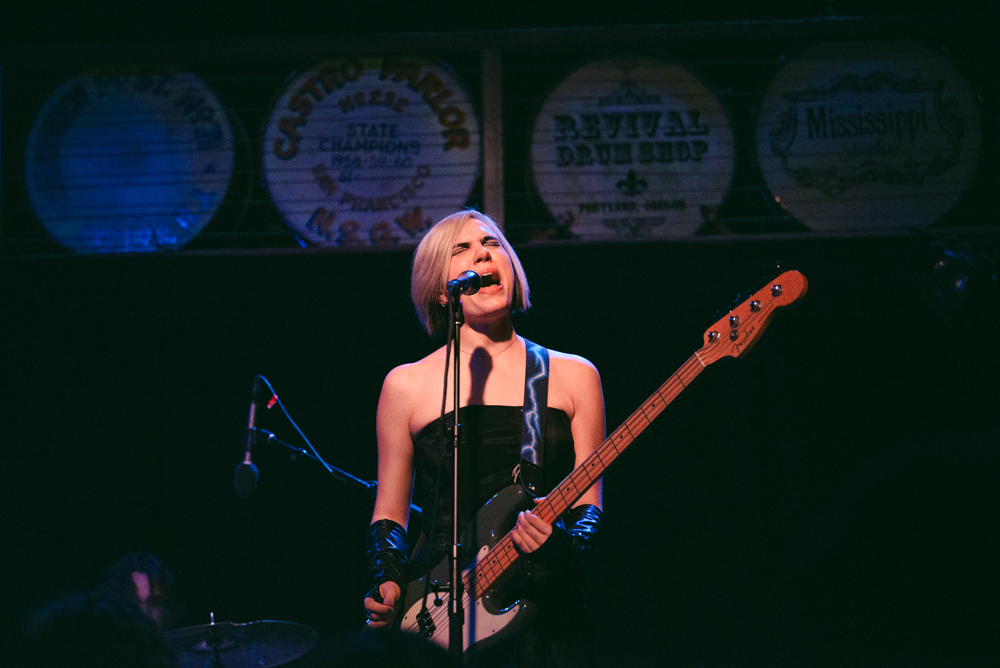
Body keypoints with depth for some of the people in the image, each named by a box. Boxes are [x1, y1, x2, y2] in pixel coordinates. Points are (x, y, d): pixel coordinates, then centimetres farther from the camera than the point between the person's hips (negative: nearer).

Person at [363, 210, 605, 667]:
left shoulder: (573, 376, 10)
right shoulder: (407, 386, 8)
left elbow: (590, 506, 8)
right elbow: (390, 515, 12)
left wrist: (566, 542, -14)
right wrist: (388, 585, -6)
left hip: (548, 613, 1)